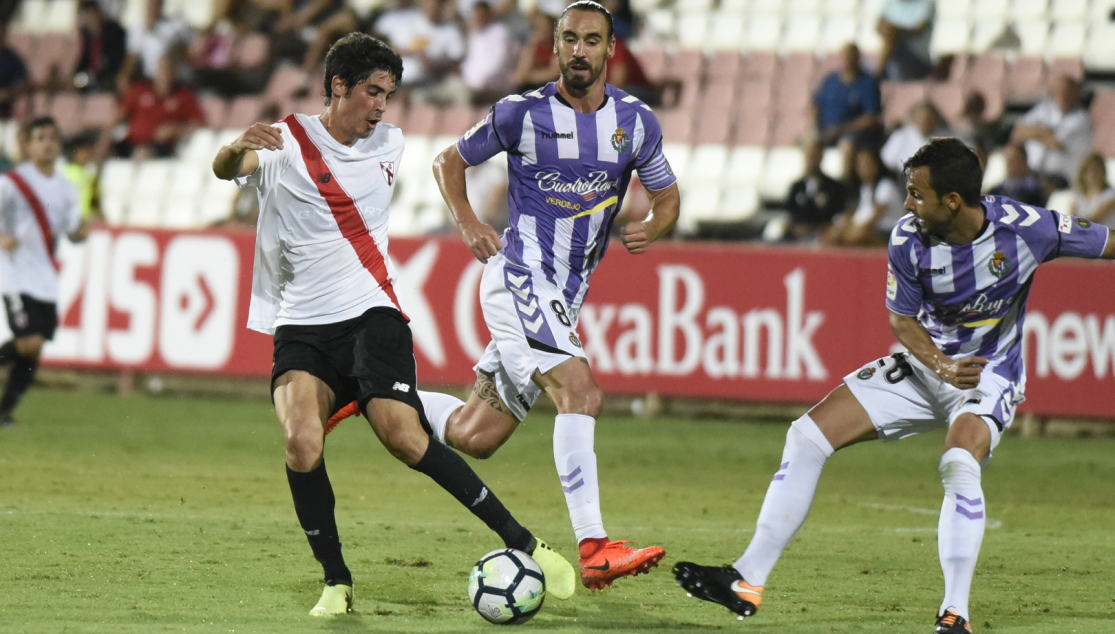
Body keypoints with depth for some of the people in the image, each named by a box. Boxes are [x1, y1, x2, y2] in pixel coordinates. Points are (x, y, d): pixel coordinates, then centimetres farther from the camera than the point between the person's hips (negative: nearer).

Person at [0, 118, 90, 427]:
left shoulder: (65, 189, 11)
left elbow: (73, 232, 19)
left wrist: (82, 230, -2)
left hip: (46, 279, 6)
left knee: (33, 351, 4)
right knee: (30, 342, -21)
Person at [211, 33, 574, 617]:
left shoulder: (389, 144, 10)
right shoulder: (287, 144, -4)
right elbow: (224, 170, -25)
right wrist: (238, 148, -46)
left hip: (371, 315, 1)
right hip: (301, 327, -1)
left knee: (405, 438, -20)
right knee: (302, 444, -25)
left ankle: (523, 544, -12)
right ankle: (336, 582, -9)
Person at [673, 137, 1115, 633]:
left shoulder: (1025, 229, -25)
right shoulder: (909, 240, -15)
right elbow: (902, 320, -4)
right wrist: (943, 367, -21)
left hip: (989, 376, -4)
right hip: (924, 365, 4)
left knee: (960, 465, -34)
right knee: (808, 435, -6)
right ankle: (749, 581, 0)